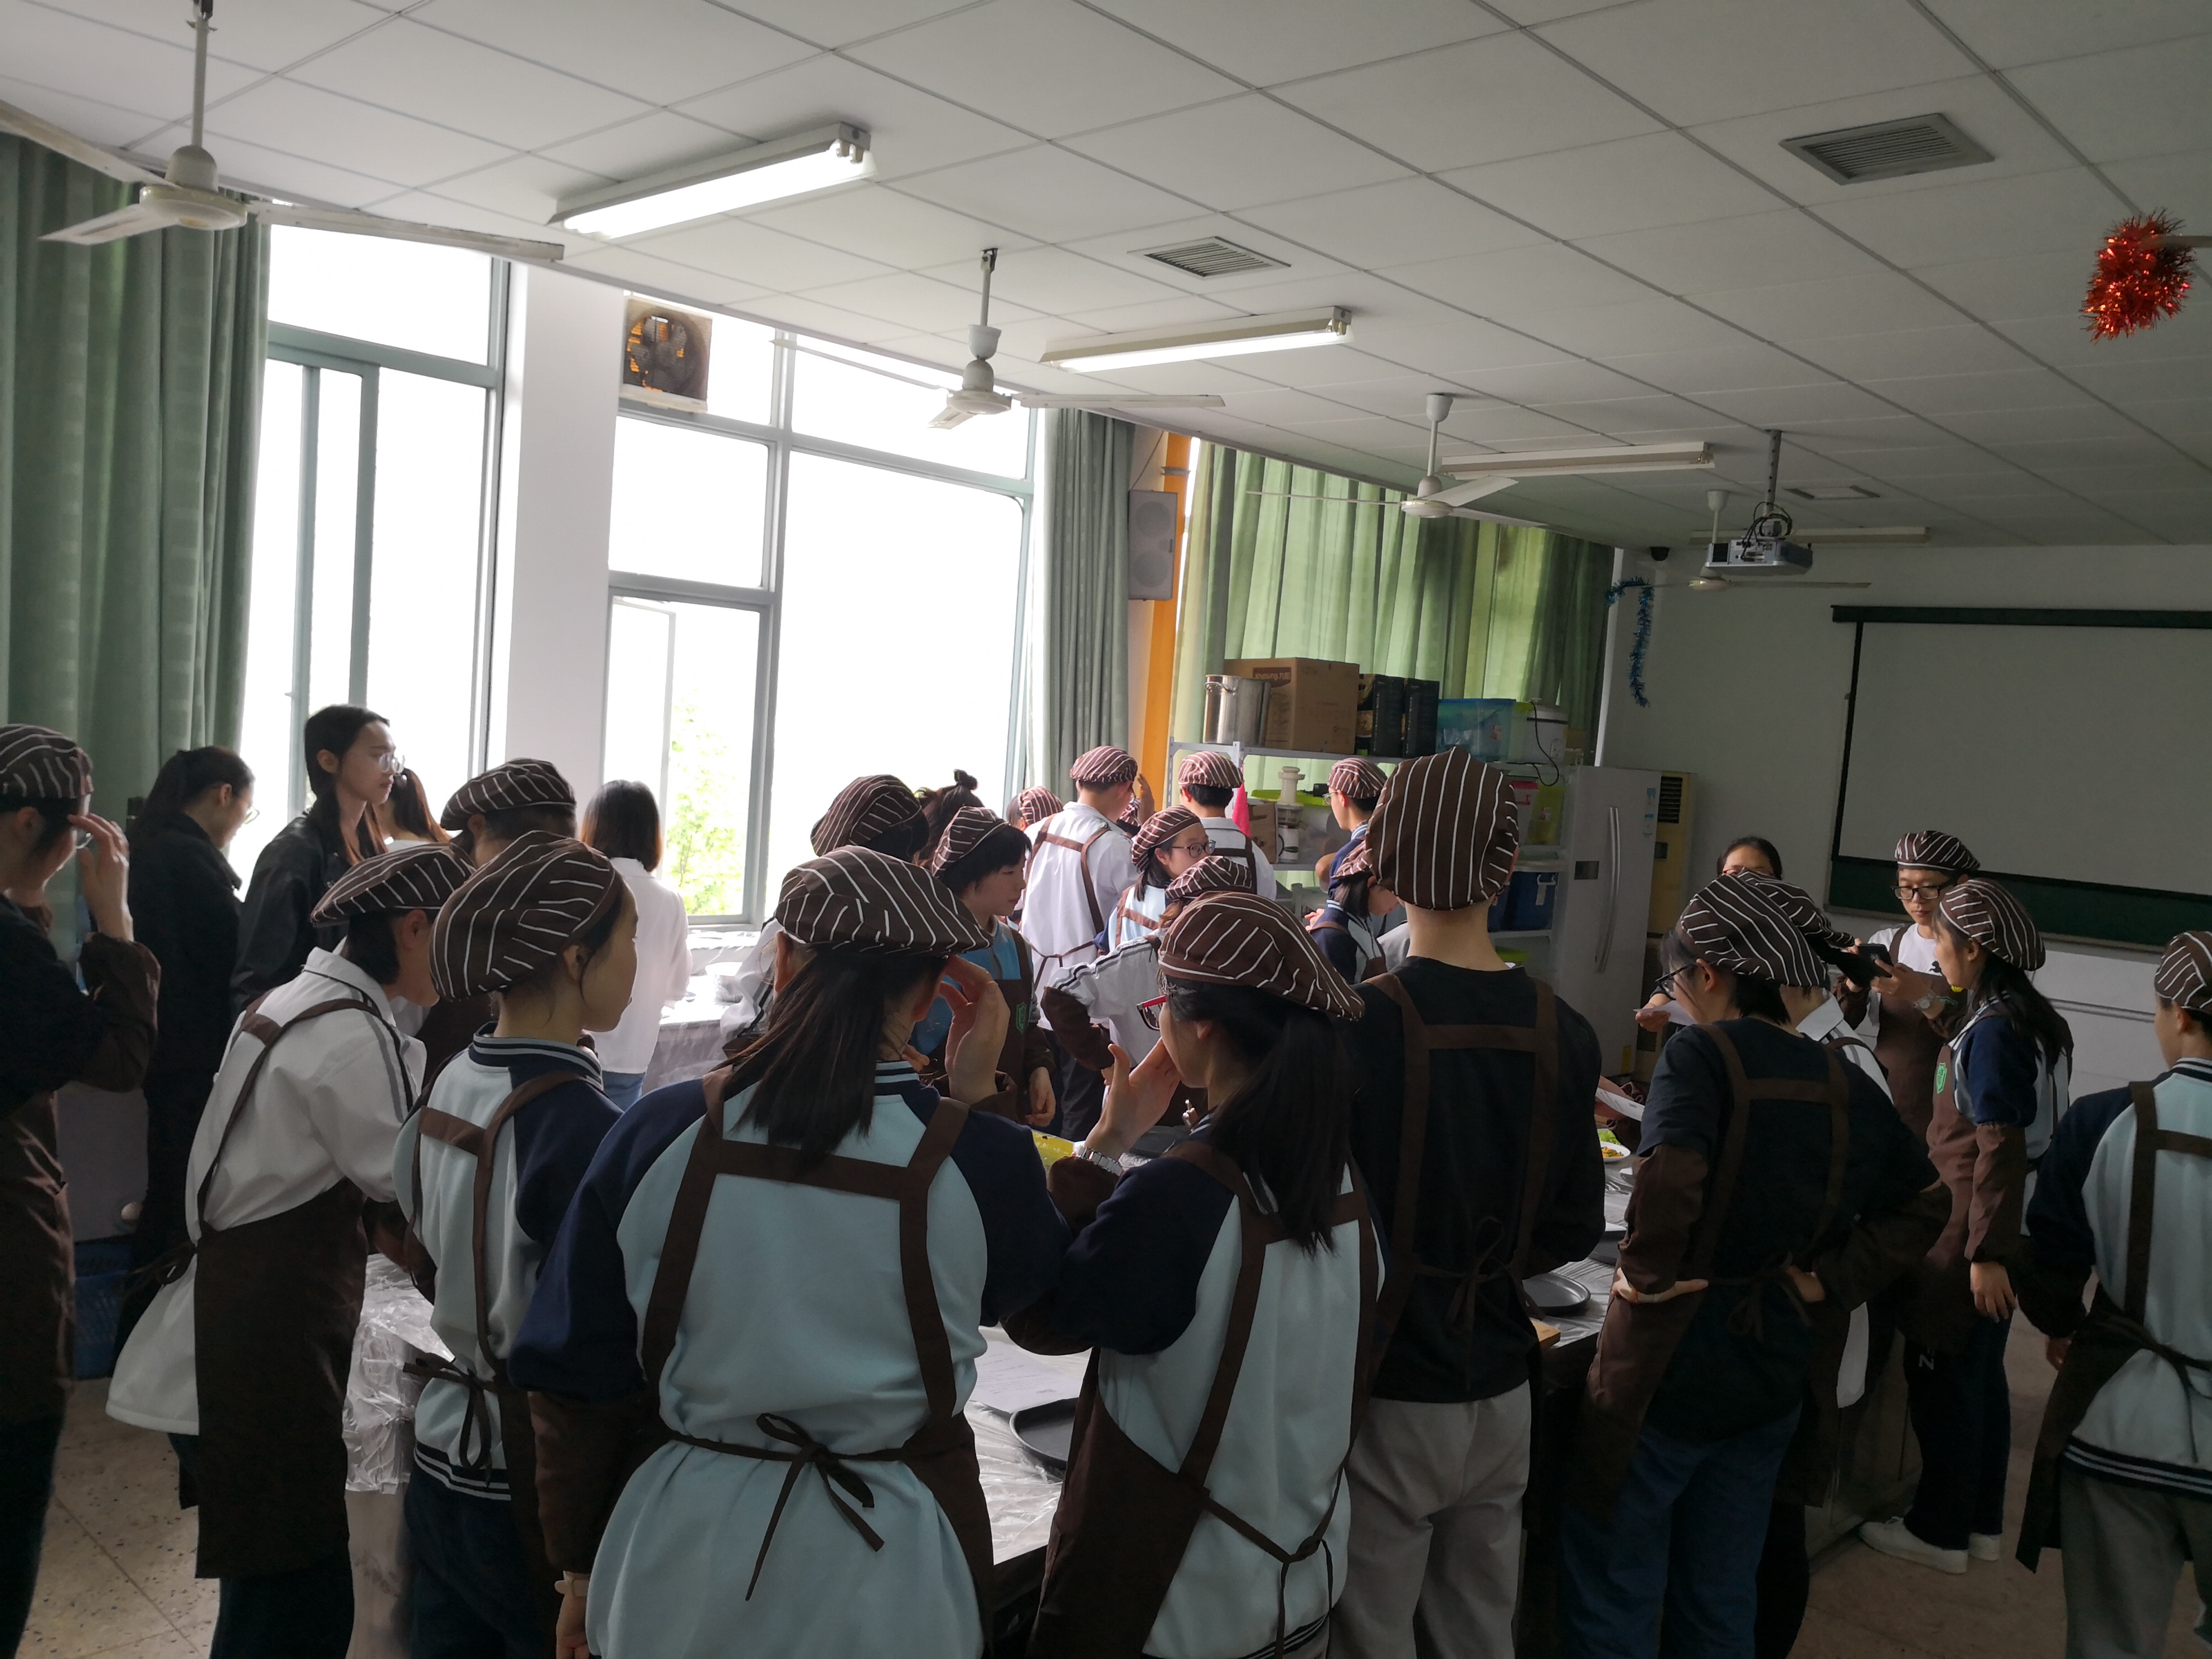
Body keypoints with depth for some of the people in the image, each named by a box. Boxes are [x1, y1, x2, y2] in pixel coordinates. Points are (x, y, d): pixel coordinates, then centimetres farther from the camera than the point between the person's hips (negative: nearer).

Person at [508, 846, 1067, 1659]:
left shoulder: (661, 1131, -16)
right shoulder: (982, 1160, -20)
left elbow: (579, 1379, -7)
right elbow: (1019, 1287, 4)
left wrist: (579, 1565, 9)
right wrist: (974, 1099, -4)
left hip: (682, 1541, 1)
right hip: (888, 1565, 0)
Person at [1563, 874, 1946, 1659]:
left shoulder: (1701, 1053, -18)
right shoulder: (1845, 1082, 2)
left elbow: (1669, 1178, -33)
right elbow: (1922, 1203, 10)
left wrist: (1648, 1273, -17)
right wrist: (1832, 1281, 4)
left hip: (1672, 1366, -6)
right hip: (1776, 1378, 7)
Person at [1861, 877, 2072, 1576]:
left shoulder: (1993, 1029, -20)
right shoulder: (2035, 1020, 7)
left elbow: (2000, 1149, -23)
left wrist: (1985, 1253, -22)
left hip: (1973, 1232, -9)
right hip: (2005, 1228, 9)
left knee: (1942, 1375, 4)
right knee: (1981, 1372, 18)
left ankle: (1940, 1531, 16)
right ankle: (1982, 1521, 31)